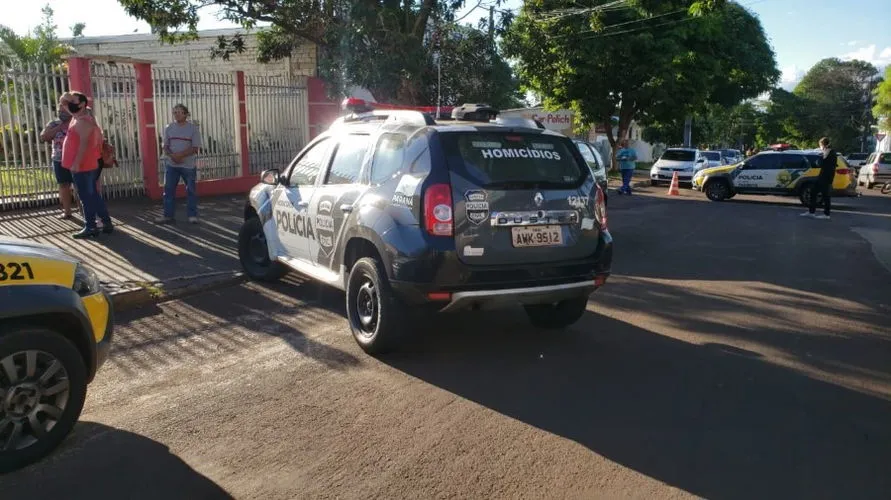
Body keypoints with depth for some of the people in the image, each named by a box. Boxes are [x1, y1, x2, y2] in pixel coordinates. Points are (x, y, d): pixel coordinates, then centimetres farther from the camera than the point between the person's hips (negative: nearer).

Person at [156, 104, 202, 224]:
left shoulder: (193, 128, -4)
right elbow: (165, 146, 6)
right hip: (171, 164, 3)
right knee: (168, 190, 3)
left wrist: (180, 155, -20)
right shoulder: (169, 128, 7)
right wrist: (172, 155, -14)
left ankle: (192, 215, 12)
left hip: (188, 165, -3)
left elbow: (195, 148, -10)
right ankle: (168, 215, 9)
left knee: (191, 190, 3)